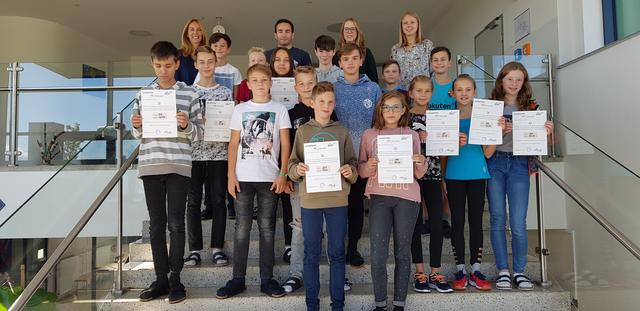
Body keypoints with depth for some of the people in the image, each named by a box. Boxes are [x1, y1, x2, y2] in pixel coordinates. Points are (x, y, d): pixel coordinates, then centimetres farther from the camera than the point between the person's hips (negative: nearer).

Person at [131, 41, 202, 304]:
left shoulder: (189, 94, 4)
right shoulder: (143, 95, 11)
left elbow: (198, 133, 3)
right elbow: (137, 134, 15)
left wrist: (186, 125, -17)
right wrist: (137, 126, -7)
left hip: (178, 165, -3)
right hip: (150, 164, 3)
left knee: (176, 223, 0)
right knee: (156, 224, 7)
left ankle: (175, 278, 11)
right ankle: (161, 278, 17)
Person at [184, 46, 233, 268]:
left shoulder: (225, 93, 8)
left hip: (219, 153, 0)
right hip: (193, 153, 0)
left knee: (218, 201, 3)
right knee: (193, 202, 3)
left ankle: (217, 248, 13)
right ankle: (195, 250, 13)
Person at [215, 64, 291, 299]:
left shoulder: (279, 110, 5)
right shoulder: (240, 110, 8)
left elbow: (285, 145, 2)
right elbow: (234, 144, 7)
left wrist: (283, 174, -6)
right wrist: (231, 175, -1)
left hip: (269, 178, -1)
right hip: (243, 177, 1)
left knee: (267, 228, 6)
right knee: (242, 228, 4)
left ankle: (267, 279, 14)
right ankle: (238, 279, 13)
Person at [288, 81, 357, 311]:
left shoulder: (342, 132, 8)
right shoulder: (302, 131, 6)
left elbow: (352, 162, 7)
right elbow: (292, 163, 3)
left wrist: (350, 171, -14)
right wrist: (297, 169, -18)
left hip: (338, 199, 1)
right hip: (310, 200, 0)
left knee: (337, 253, 8)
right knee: (312, 254, 8)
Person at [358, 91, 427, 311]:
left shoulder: (412, 135, 9)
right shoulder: (369, 135, 8)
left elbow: (418, 175, 9)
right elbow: (360, 170, 7)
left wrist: (421, 164, -12)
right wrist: (369, 167, -14)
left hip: (407, 197, 0)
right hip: (379, 197, 0)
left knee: (402, 253, 6)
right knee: (378, 255, -5)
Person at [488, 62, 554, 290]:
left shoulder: (530, 108, 9)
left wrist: (545, 132, -10)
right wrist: (500, 130, -19)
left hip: (519, 163, 0)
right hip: (495, 162, 0)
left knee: (518, 222, -3)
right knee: (498, 219, 5)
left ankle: (519, 271, 14)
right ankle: (503, 271, 15)